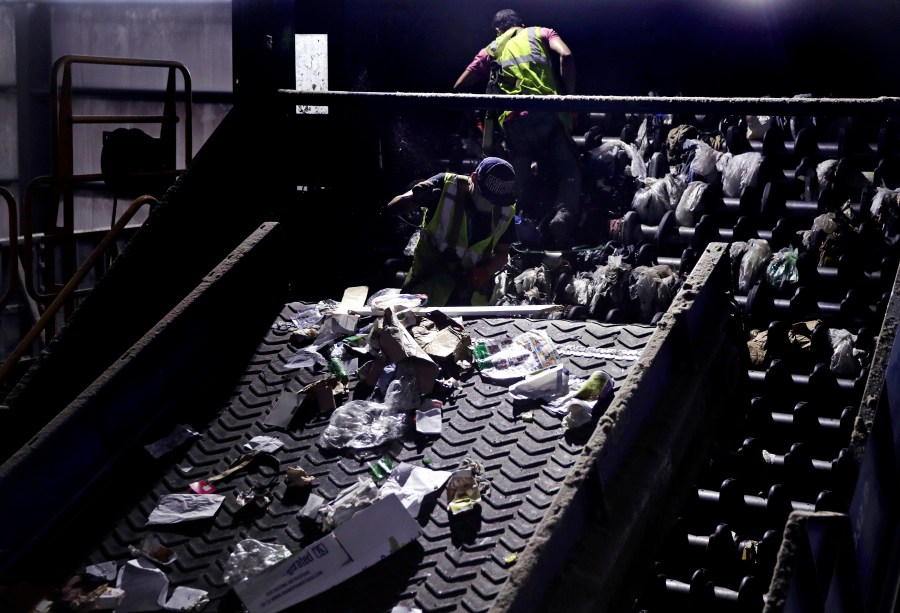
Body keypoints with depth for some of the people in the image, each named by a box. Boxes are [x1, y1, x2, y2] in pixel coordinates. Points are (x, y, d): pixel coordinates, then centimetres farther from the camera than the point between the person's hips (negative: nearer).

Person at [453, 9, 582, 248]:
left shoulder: (491, 50, 26)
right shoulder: (540, 33, 21)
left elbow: (459, 88, 22)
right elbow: (566, 55, 1)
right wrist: (570, 97, 6)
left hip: (513, 121, 1)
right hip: (547, 114, -1)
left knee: (519, 182, 8)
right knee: (569, 171, 2)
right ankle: (564, 215, -24)